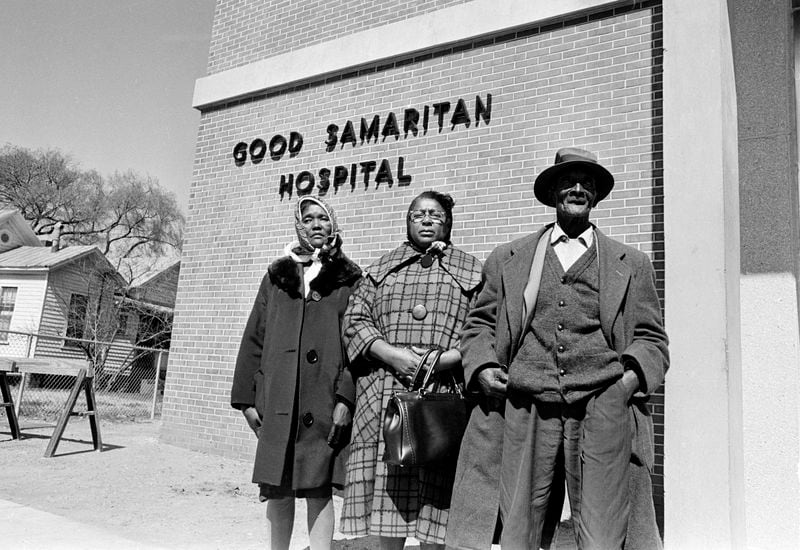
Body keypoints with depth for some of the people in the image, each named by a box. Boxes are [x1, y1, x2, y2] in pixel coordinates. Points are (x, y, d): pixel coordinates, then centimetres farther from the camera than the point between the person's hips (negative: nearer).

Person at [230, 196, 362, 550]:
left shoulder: (349, 279, 7)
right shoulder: (277, 276, 14)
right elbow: (254, 340, 12)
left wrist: (345, 398, -11)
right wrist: (246, 398, 6)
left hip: (324, 403, -2)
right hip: (277, 404, 3)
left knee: (318, 491, -1)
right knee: (277, 491, 8)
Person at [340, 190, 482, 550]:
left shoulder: (471, 271, 11)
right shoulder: (382, 267, 16)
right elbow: (355, 319, 7)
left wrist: (445, 360, -13)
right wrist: (393, 355, -9)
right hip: (383, 398, 2)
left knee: (435, 490, 1)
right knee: (387, 485, 4)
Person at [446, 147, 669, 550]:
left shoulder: (632, 265, 16)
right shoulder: (508, 259, 17)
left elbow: (651, 338, 15)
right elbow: (479, 324, 18)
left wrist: (632, 376, -3)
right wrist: (482, 366, 0)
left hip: (602, 415, 0)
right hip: (523, 413, 1)